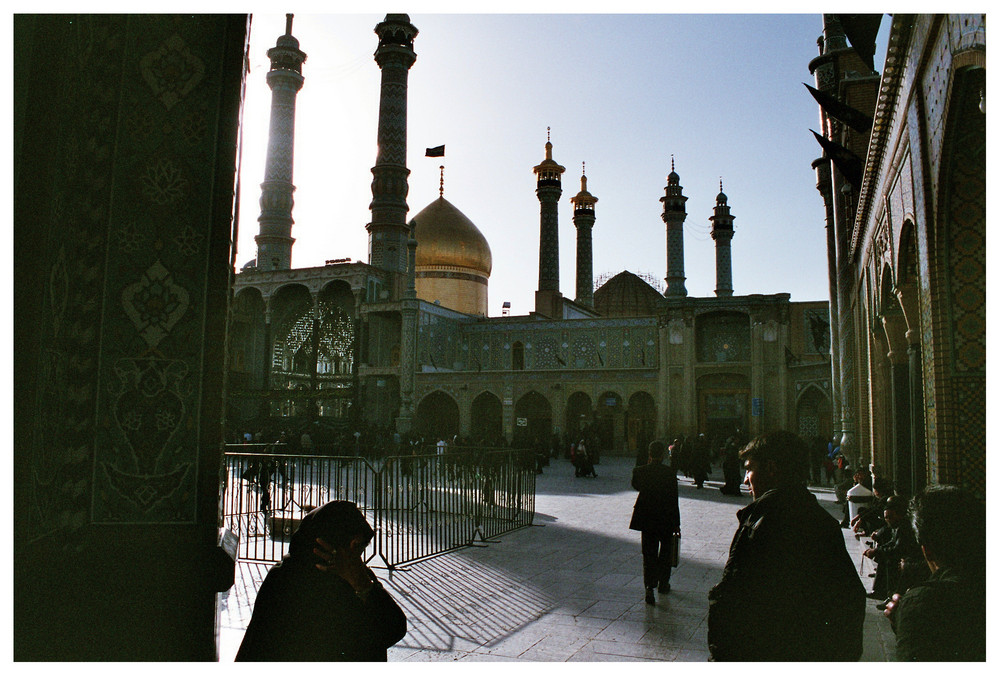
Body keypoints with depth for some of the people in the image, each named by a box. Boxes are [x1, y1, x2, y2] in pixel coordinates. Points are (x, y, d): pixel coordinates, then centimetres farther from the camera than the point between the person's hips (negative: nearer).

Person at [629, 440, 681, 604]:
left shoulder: (639, 471, -7)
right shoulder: (670, 472, -12)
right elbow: (674, 498, -9)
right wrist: (676, 523, -2)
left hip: (646, 518, 1)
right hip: (666, 518, -1)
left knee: (649, 554, 6)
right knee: (665, 552, 20)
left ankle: (649, 586, -9)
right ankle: (663, 583, 31)